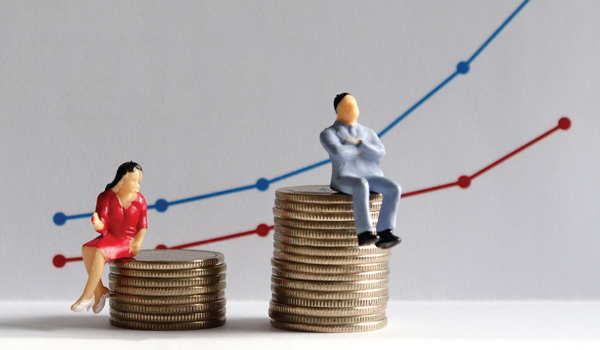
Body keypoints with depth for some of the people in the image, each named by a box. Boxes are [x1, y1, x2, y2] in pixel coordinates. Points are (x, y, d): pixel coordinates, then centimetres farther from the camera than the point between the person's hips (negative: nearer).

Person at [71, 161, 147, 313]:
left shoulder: (139, 201, -3)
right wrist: (97, 223, -35)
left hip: (127, 243, -3)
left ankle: (86, 296, -25)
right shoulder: (107, 198, -5)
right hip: (109, 238, 3)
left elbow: (143, 227, 4)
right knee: (86, 249, -26)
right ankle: (100, 291, -16)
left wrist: (138, 242, -15)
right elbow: (103, 227, -11)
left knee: (100, 253, -30)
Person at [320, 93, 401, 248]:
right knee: (361, 186, -39)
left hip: (372, 179, 5)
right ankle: (364, 234, -41)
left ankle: (385, 234, -30)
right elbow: (340, 153, -17)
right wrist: (361, 150, 0)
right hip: (345, 181, -5)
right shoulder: (328, 134, 2)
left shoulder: (368, 133, 19)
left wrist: (359, 144, -11)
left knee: (394, 188, -25)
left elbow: (379, 153, 1)